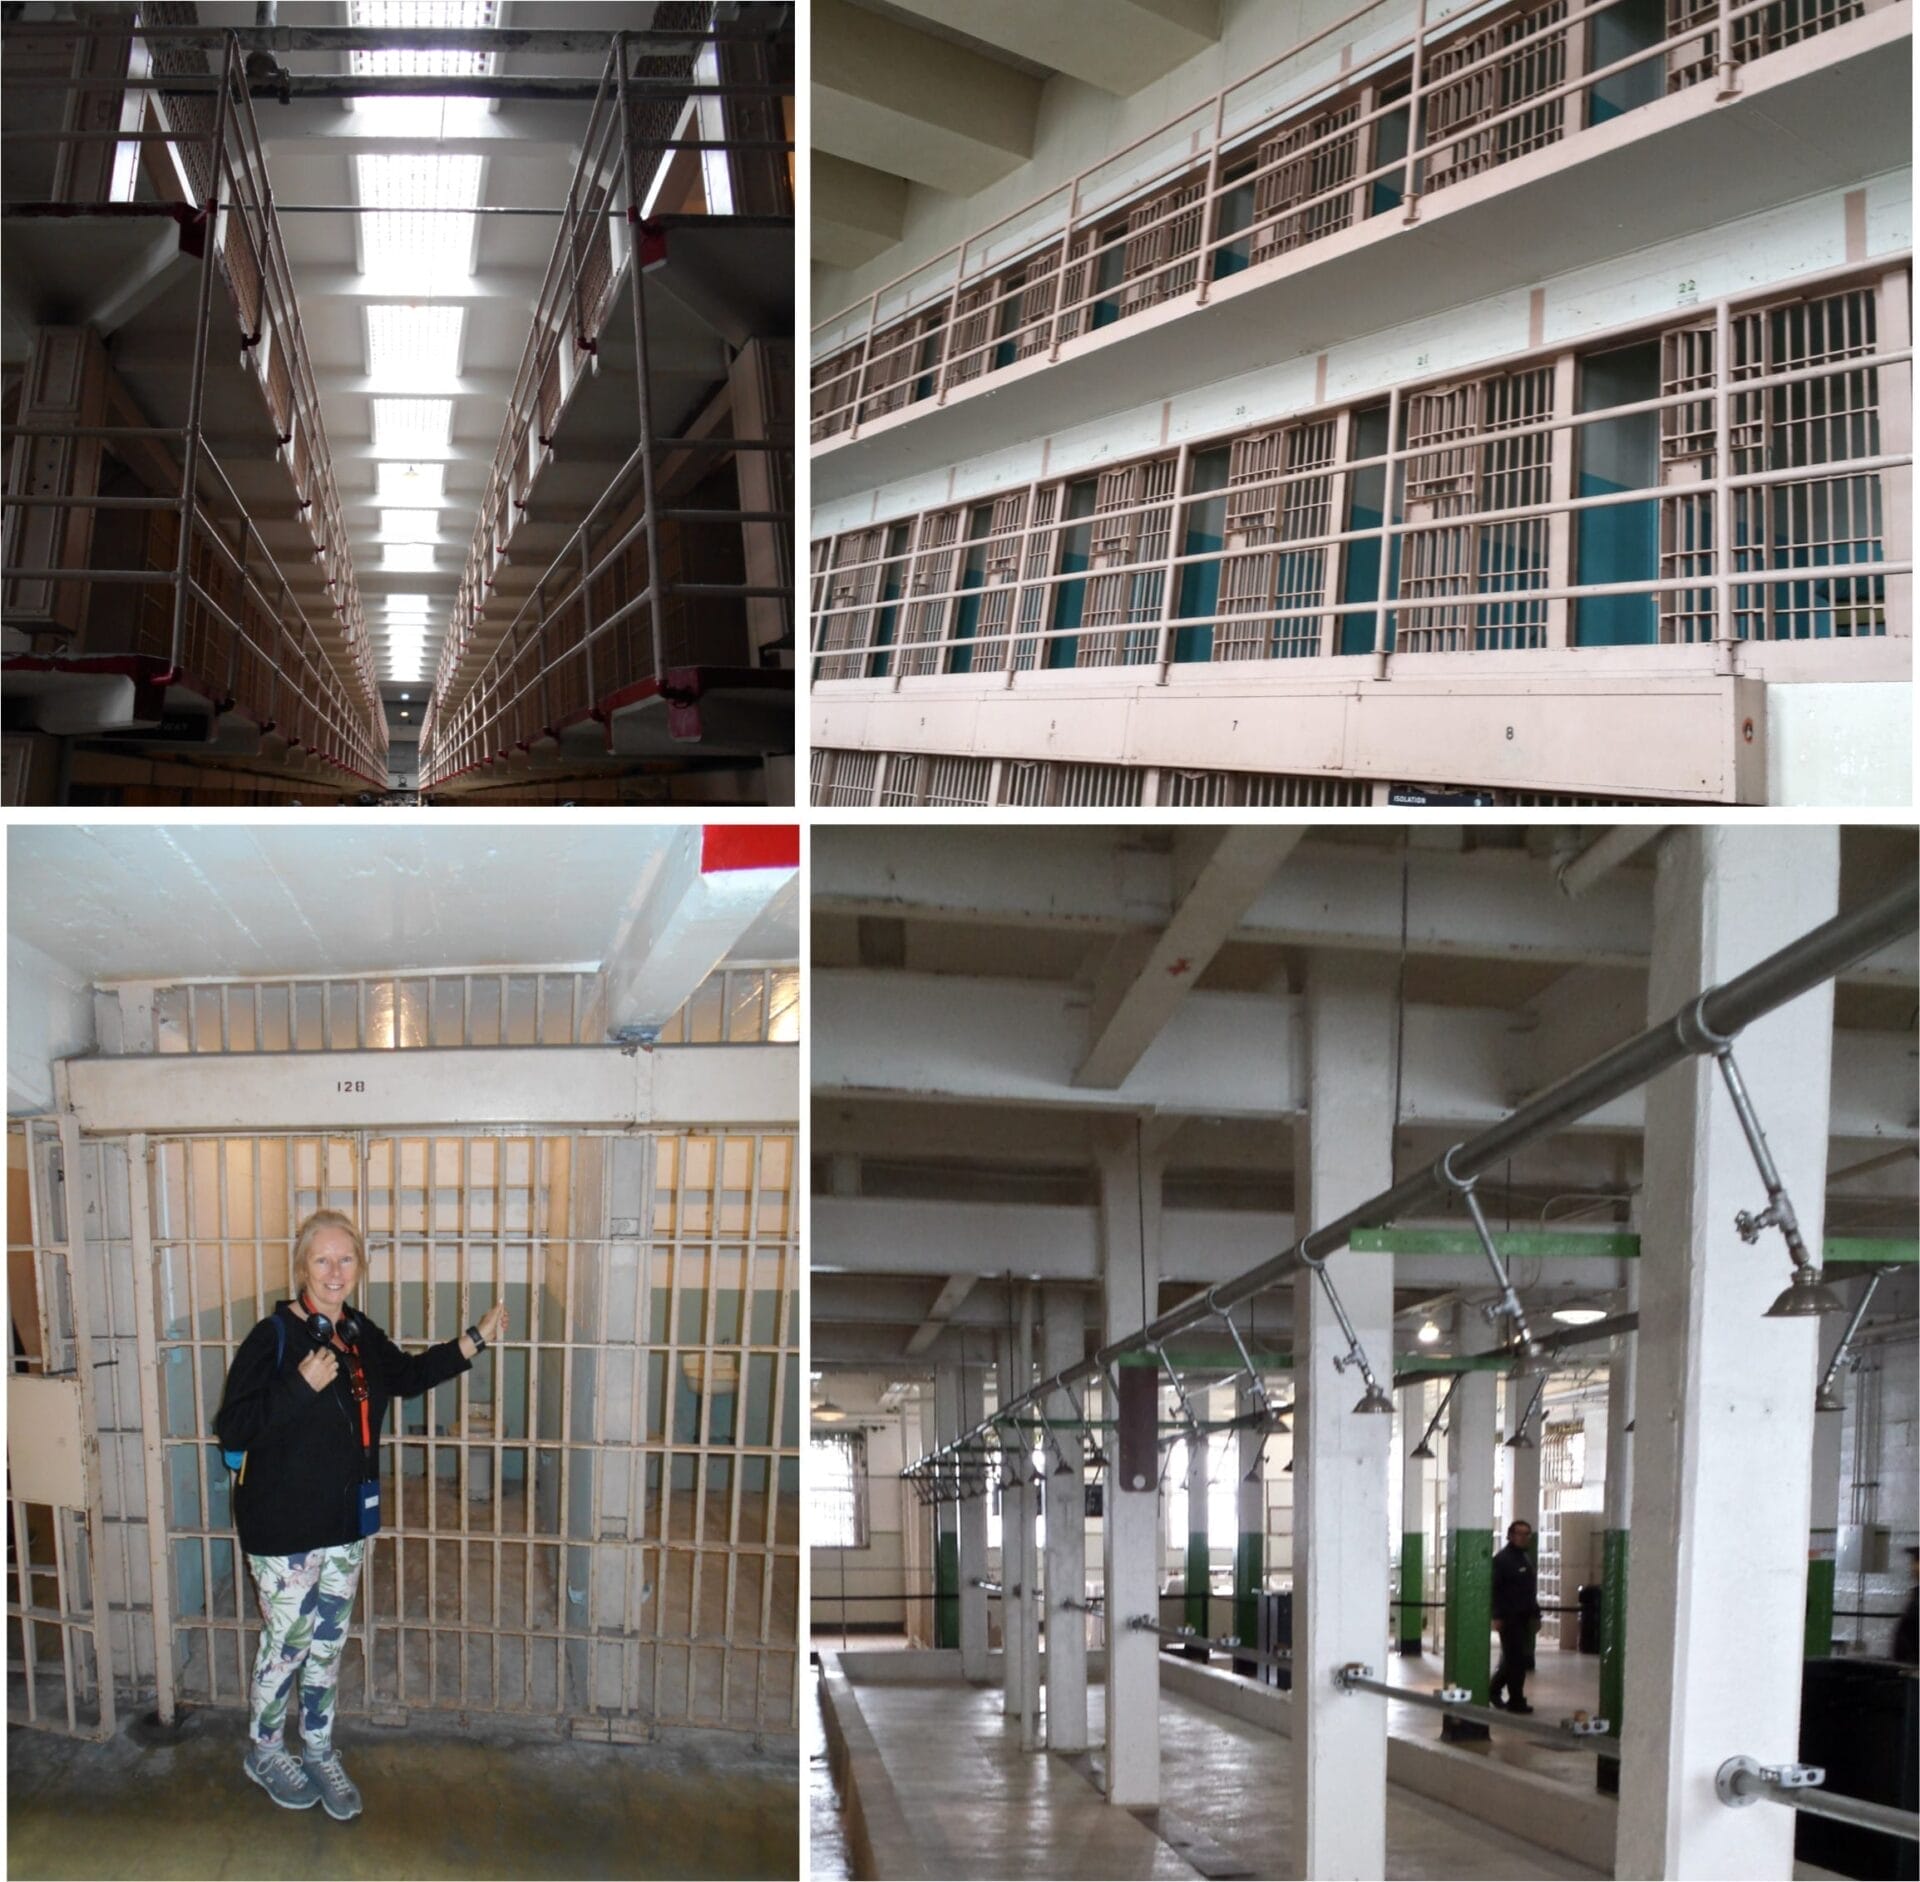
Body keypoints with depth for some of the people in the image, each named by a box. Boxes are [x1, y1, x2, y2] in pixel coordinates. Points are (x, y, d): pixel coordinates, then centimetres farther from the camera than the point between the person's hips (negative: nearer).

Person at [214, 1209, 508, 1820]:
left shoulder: (360, 1335, 4)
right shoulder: (273, 1338, -17)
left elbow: (407, 1376, 23)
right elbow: (232, 1428, -21)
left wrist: (477, 1339, 18)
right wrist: (301, 1386, -29)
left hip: (347, 1520, 6)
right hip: (284, 1524, -6)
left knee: (328, 1639, 16)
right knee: (287, 1639, 6)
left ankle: (319, 1751, 30)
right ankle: (264, 1752, 27)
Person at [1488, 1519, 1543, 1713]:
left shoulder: (1527, 1559, 16)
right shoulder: (1502, 1559, -9)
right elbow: (1494, 1589, -13)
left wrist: (1535, 1614, 17)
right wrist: (1497, 1616, -18)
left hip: (1524, 1617, 8)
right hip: (1509, 1617, -8)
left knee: (1516, 1659, 13)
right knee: (1515, 1659, -5)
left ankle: (1494, 1689, 28)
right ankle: (1516, 1701, 1)